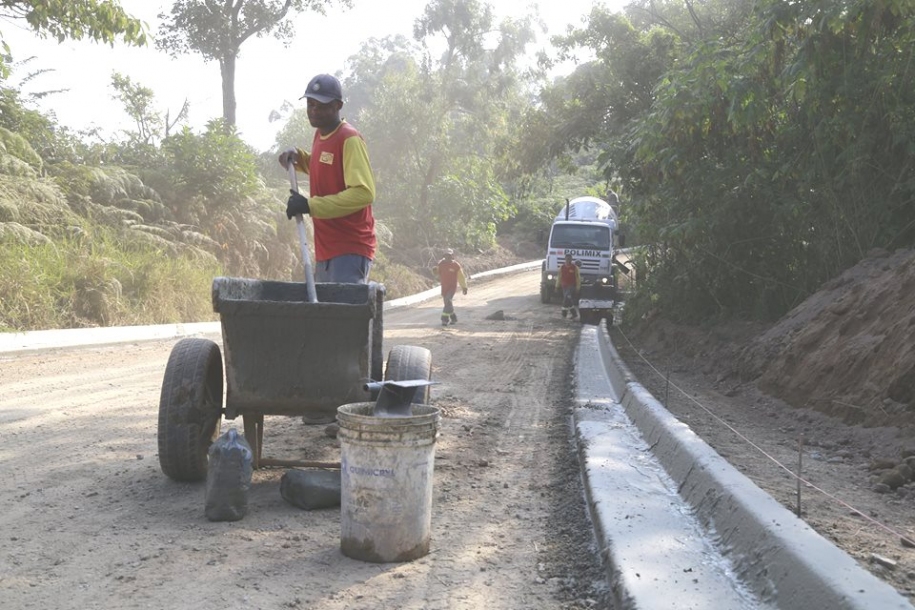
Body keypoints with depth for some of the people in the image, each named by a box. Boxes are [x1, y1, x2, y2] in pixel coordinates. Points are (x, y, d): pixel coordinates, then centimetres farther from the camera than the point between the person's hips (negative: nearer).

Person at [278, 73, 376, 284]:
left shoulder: (349, 140, -12)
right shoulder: (320, 134, 15)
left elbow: (364, 192, -24)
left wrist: (310, 205, -26)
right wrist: (298, 157, 15)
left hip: (350, 250, -9)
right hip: (325, 249, 9)